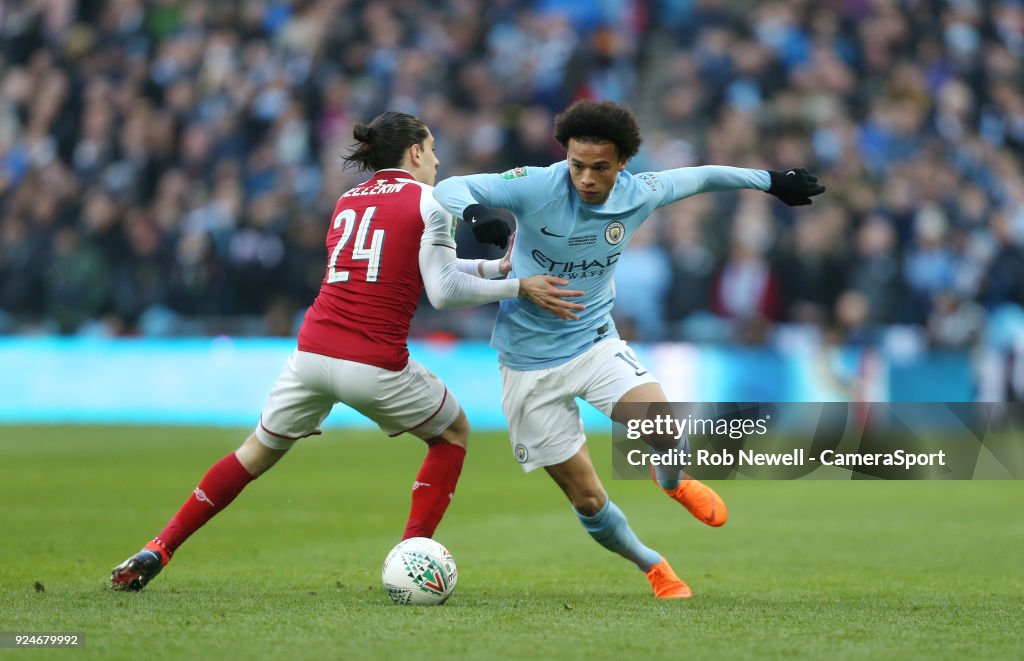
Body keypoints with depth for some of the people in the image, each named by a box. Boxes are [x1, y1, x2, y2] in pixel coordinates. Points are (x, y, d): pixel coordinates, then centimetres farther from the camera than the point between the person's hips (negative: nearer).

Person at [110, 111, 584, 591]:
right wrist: (518, 286, 0)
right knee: (453, 435, 20)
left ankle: (156, 551, 13)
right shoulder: (427, 201, 0)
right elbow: (444, 291, -7)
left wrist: (496, 266, 26)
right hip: (375, 365, -5)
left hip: (313, 351, 5)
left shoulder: (347, 202, 20)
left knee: (258, 452, 20)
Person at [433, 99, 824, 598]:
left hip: (594, 341, 2)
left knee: (663, 430, -26)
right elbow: (448, 190, -22)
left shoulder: (638, 195, -10)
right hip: (530, 364, -2)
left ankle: (673, 482, 12)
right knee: (587, 500, -1)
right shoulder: (535, 187, -21)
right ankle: (652, 567, 29)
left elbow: (698, 177, 10)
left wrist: (772, 181, 21)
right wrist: (475, 213, -45)